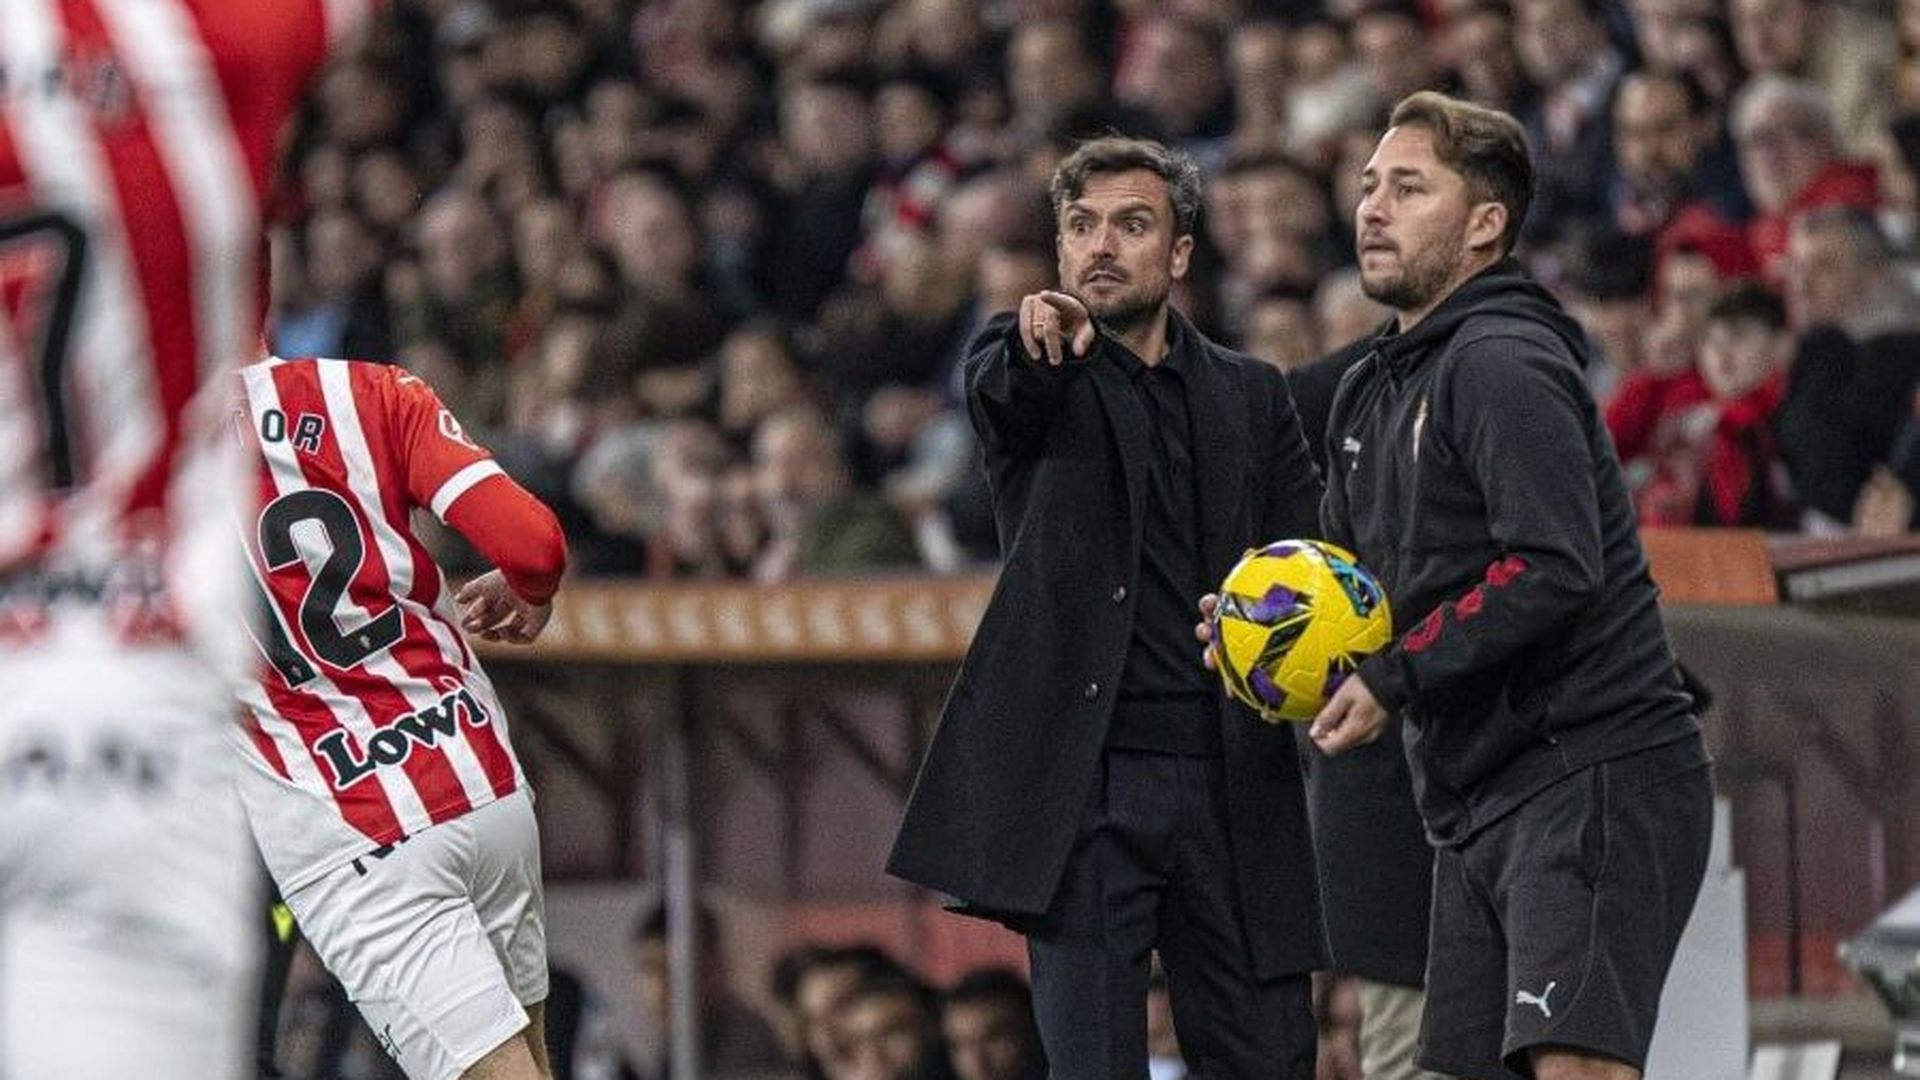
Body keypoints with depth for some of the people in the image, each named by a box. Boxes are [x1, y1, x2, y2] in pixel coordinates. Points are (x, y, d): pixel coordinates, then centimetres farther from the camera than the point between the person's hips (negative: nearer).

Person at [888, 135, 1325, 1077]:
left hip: (1232, 784, 3)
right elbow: (996, 390, -18)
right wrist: (1039, 344, -41)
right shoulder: (1032, 374, 7)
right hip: (1085, 783, -3)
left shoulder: (1252, 397, 16)